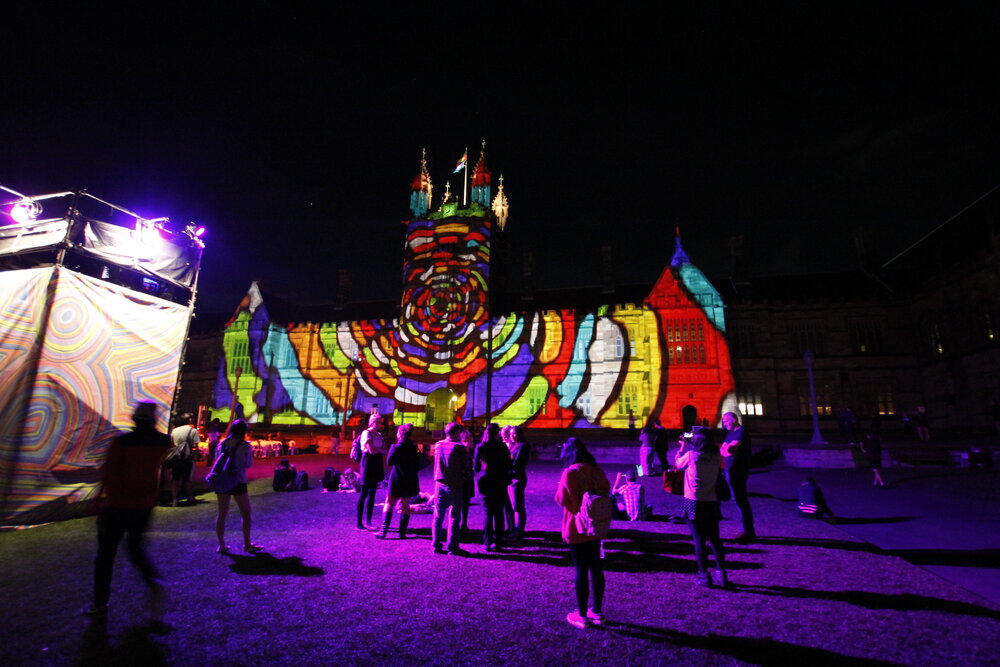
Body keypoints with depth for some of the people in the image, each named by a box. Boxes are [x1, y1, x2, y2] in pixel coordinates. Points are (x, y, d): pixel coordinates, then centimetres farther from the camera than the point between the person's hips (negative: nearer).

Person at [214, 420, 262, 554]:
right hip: (238, 483, -4)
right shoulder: (244, 445, -10)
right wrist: (250, 454, 9)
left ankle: (221, 545, 18)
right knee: (245, 514, 8)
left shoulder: (221, 444, 3)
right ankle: (247, 544, 12)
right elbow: (249, 464, -5)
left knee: (222, 514, 13)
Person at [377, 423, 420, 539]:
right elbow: (417, 467, 3)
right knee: (405, 506, 10)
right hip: (410, 482, 3)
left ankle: (383, 532, 3)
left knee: (389, 505, 8)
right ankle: (402, 533, 11)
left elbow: (389, 462, -9)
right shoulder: (414, 448, 1)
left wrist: (391, 449, 0)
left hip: (396, 481, -3)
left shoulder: (396, 447, -12)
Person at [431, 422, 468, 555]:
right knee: (454, 517, 3)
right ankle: (452, 547, 6)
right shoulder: (460, 447, -12)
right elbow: (465, 466, -4)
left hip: (439, 484, 5)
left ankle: (436, 545, 17)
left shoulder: (438, 445, 4)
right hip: (454, 485, -5)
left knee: (438, 516, 12)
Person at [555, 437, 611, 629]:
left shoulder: (570, 473, -17)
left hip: (577, 529, -6)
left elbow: (561, 500, -17)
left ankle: (582, 615, 16)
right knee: (596, 568, 15)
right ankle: (597, 611, 28)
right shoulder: (597, 471, 1)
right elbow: (606, 493, 10)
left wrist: (560, 487, 0)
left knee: (581, 570, 4)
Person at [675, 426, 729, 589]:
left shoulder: (691, 455, -13)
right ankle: (722, 575, 20)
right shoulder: (716, 457, -2)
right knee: (715, 539, 17)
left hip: (694, 503, -4)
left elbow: (678, 464, 5)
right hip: (711, 502, 4)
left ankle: (704, 576, 8)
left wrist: (682, 448, 18)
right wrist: (689, 446, 19)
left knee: (699, 540, 4)